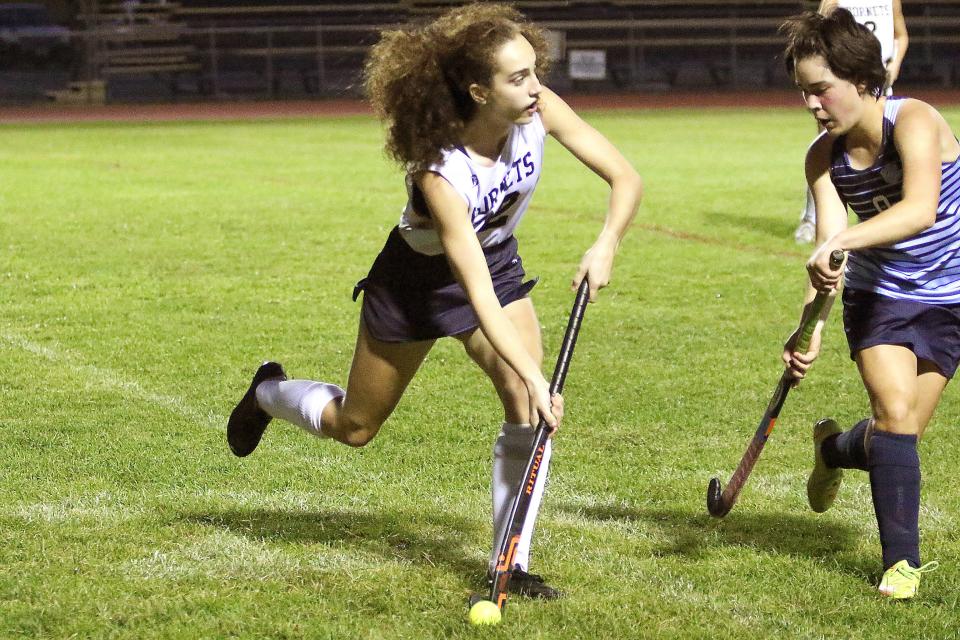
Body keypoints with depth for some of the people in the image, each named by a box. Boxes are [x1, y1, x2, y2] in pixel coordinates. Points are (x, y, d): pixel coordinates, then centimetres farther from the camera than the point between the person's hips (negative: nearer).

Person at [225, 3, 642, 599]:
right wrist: (533, 377, -49)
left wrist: (606, 246, -37)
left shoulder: (539, 111, -25)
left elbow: (626, 178, -19)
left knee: (528, 410, -17)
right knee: (354, 428, 15)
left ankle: (511, 564, -5)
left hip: (498, 263, 4)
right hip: (418, 278, -4)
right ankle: (271, 392, 48)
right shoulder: (440, 173, -39)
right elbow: (478, 296, -42)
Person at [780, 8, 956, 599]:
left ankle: (835, 450, 36)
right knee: (896, 413, -15)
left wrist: (843, 241, -56)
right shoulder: (824, 157, -10)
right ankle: (902, 561, -5)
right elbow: (828, 249, -18)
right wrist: (810, 327, -35)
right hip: (878, 293, 2)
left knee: (906, 428, 2)